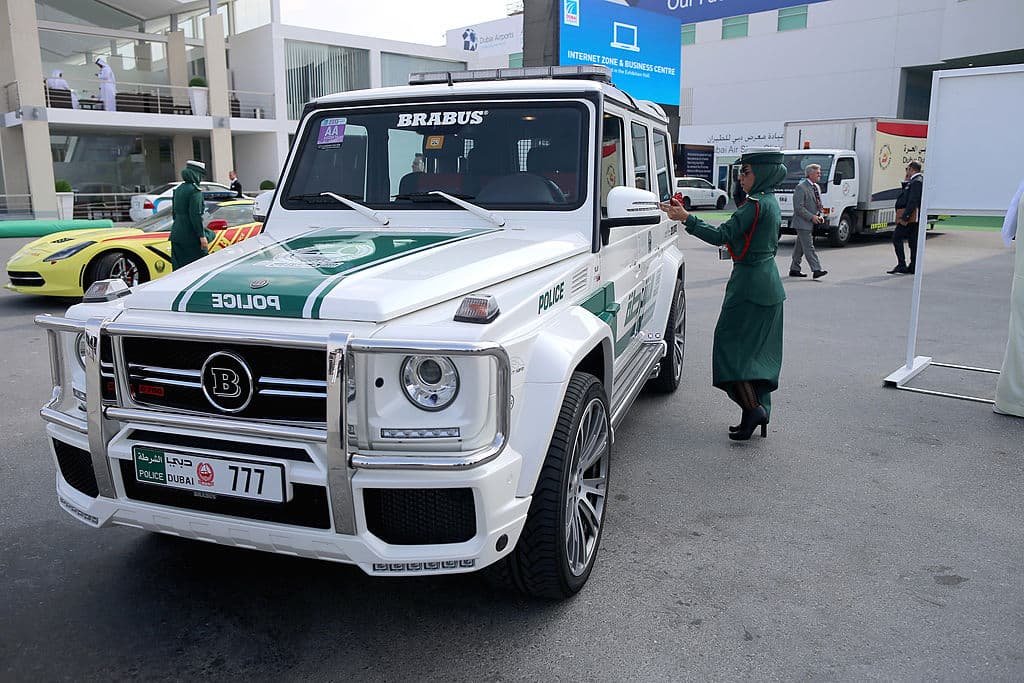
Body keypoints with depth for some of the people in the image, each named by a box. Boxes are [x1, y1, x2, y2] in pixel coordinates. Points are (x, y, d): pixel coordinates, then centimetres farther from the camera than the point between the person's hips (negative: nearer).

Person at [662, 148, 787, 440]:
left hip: (749, 283, -10)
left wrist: (686, 218, -25)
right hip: (769, 284, 10)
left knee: (731, 343, -4)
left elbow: (721, 235, -24)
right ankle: (761, 413, 16)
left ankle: (752, 407, -11)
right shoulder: (770, 202, 14)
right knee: (760, 350, 11)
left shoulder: (756, 204, -16)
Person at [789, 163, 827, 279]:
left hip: (812, 223, 9)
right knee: (809, 248, -11)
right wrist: (812, 217, -19)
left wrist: (820, 216, 6)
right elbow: (798, 207, -18)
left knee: (800, 247, 13)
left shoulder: (817, 187, 15)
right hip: (803, 223, -9)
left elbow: (818, 205, 24)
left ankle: (794, 269, 19)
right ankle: (816, 270, -16)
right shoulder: (801, 187, -13)